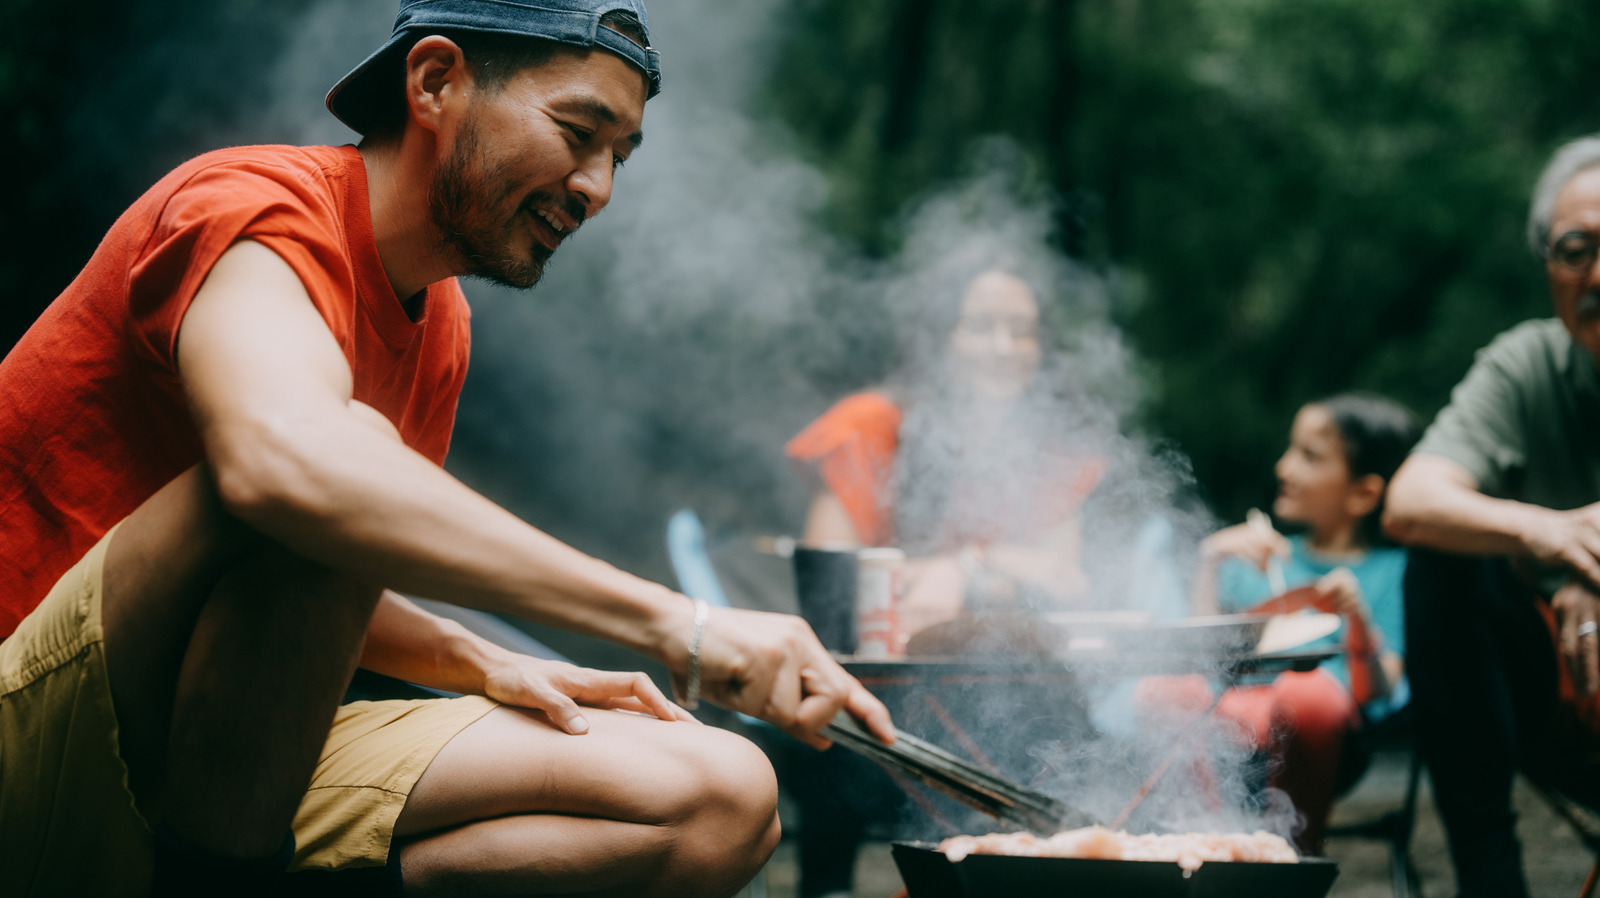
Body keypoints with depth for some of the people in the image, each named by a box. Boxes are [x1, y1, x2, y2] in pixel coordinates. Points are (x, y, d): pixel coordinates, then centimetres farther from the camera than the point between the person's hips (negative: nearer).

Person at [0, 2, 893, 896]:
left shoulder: (441, 326, 16)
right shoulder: (255, 207, -13)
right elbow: (284, 458, -37)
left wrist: (485, 664, 2)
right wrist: (671, 622, -39)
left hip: (242, 764, 8)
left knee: (728, 805, -8)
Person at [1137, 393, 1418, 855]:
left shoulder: (1390, 570, 11)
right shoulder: (1261, 559, 25)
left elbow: (1378, 690, -2)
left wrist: (1358, 617, -19)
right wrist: (1212, 565, 7)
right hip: (1237, 706, 4)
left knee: (1309, 691, -38)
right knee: (1160, 690, -25)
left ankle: (1303, 845, -21)